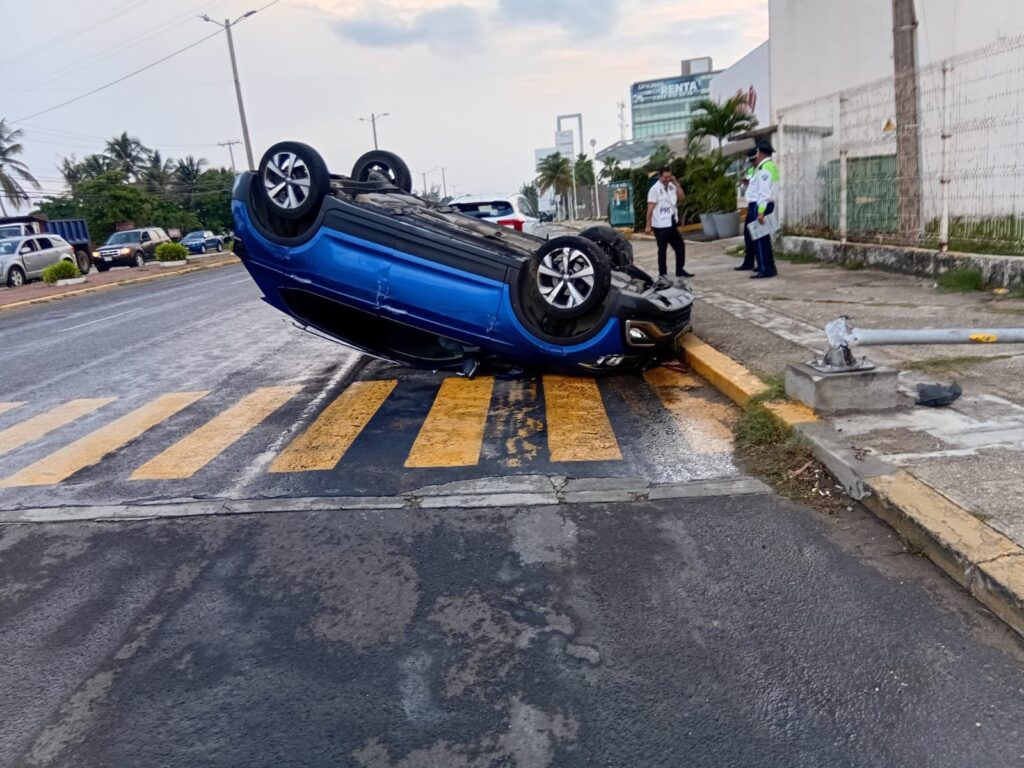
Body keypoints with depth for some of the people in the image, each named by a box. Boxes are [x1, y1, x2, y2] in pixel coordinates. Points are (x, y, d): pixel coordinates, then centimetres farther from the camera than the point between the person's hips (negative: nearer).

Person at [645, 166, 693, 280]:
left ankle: (680, 270, 19)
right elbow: (650, 208, -13)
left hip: (672, 224, 7)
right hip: (660, 225, -7)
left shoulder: (672, 186, 6)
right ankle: (662, 273, 13)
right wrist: (648, 226, -15)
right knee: (662, 250, 3)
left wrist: (677, 184, -5)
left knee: (680, 246, 9)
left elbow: (682, 198, 3)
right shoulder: (655, 189, -12)